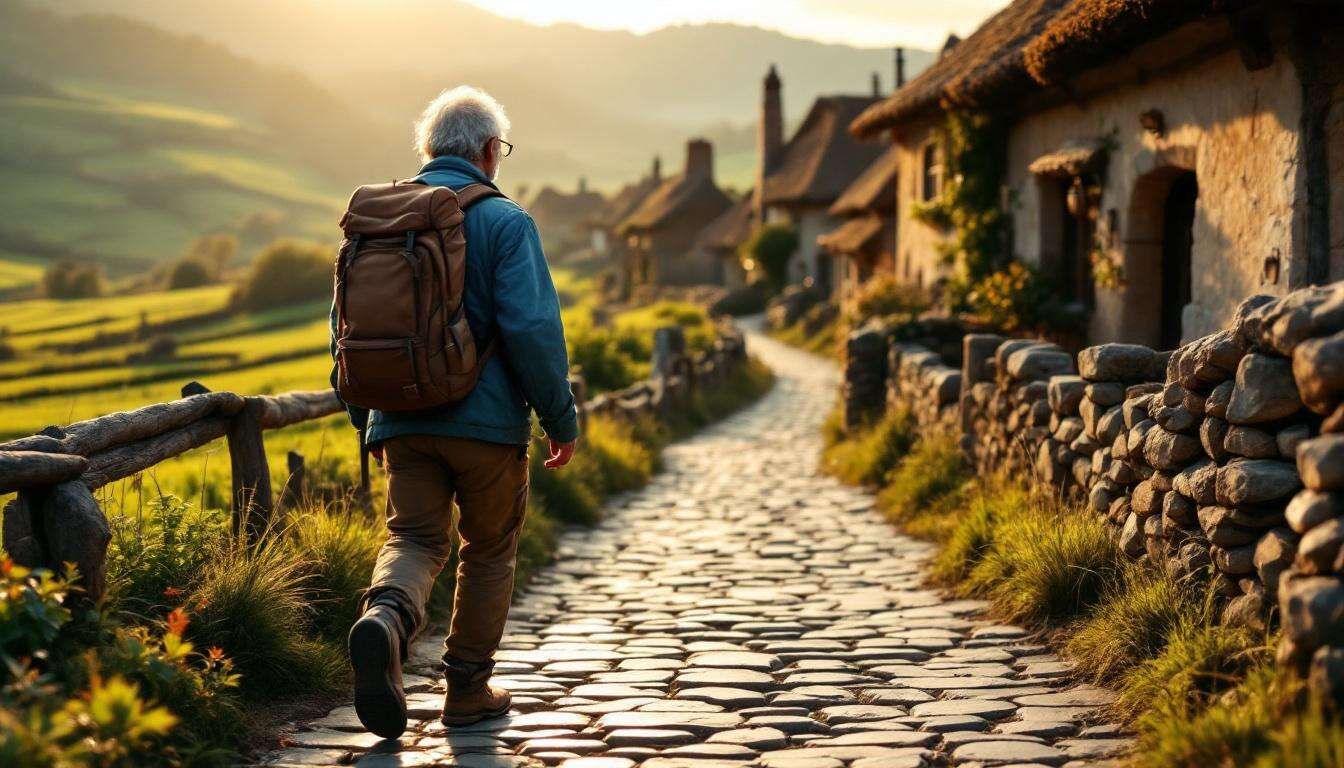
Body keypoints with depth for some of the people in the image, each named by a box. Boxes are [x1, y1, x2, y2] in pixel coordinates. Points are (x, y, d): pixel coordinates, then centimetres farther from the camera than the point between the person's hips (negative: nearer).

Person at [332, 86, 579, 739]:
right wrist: (562, 417, -5)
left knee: (414, 539, 5)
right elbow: (532, 328, -15)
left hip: (401, 421, 3)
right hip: (488, 420, -3)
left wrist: (363, 417, 22)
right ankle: (467, 690, 19)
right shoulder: (503, 220, -8)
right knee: (488, 551, 13)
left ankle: (384, 618, -28)